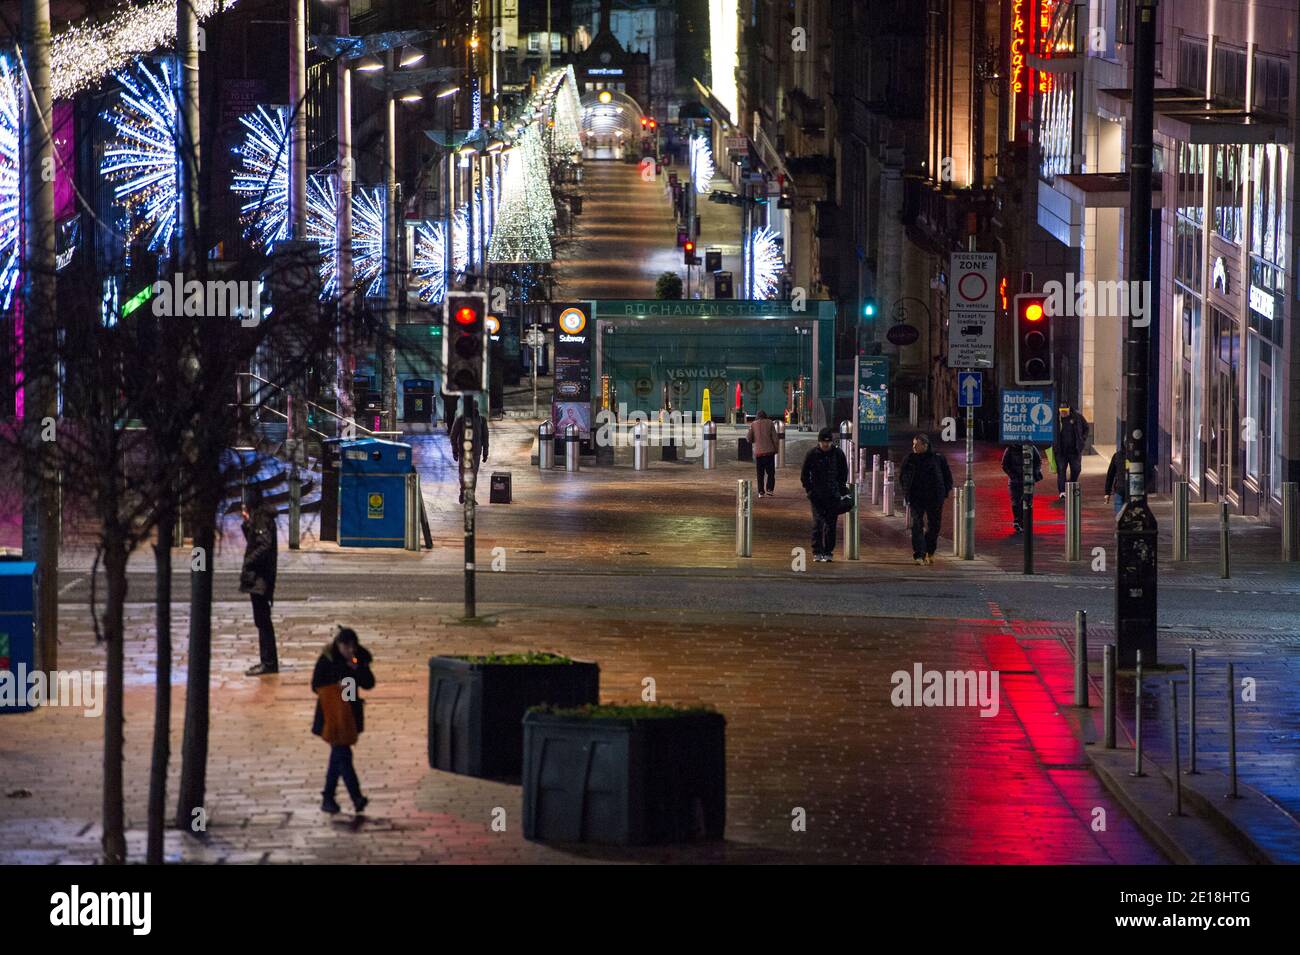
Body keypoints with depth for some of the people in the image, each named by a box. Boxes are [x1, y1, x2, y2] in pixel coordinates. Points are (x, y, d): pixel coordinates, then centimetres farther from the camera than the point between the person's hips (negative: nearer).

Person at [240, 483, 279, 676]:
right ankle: (268, 662, 17)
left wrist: (248, 562, -19)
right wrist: (247, 522, 10)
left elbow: (264, 546, -23)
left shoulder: (261, 517, -15)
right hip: (259, 578, 10)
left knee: (262, 620, -8)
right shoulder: (258, 515, 15)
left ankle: (269, 663, -7)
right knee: (263, 620, 13)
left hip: (259, 578, -10)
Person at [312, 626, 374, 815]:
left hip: (350, 713, 5)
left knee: (338, 756, 12)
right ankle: (356, 797, -11)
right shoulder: (326, 661, -12)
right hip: (331, 714, -5)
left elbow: (369, 684, -3)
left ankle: (328, 798, 21)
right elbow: (316, 686, -9)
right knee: (343, 755, -10)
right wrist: (336, 685, -22)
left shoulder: (360, 659, 0)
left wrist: (358, 669, -19)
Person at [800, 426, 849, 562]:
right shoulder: (812, 455, -2)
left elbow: (844, 473, 13)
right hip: (817, 495, -2)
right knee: (818, 523, -10)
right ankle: (817, 552, -8)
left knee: (831, 525, 2)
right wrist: (809, 490, -2)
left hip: (833, 495, 2)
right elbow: (804, 475, 6)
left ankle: (828, 552, 9)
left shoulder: (838, 454, 1)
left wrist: (840, 489, 5)